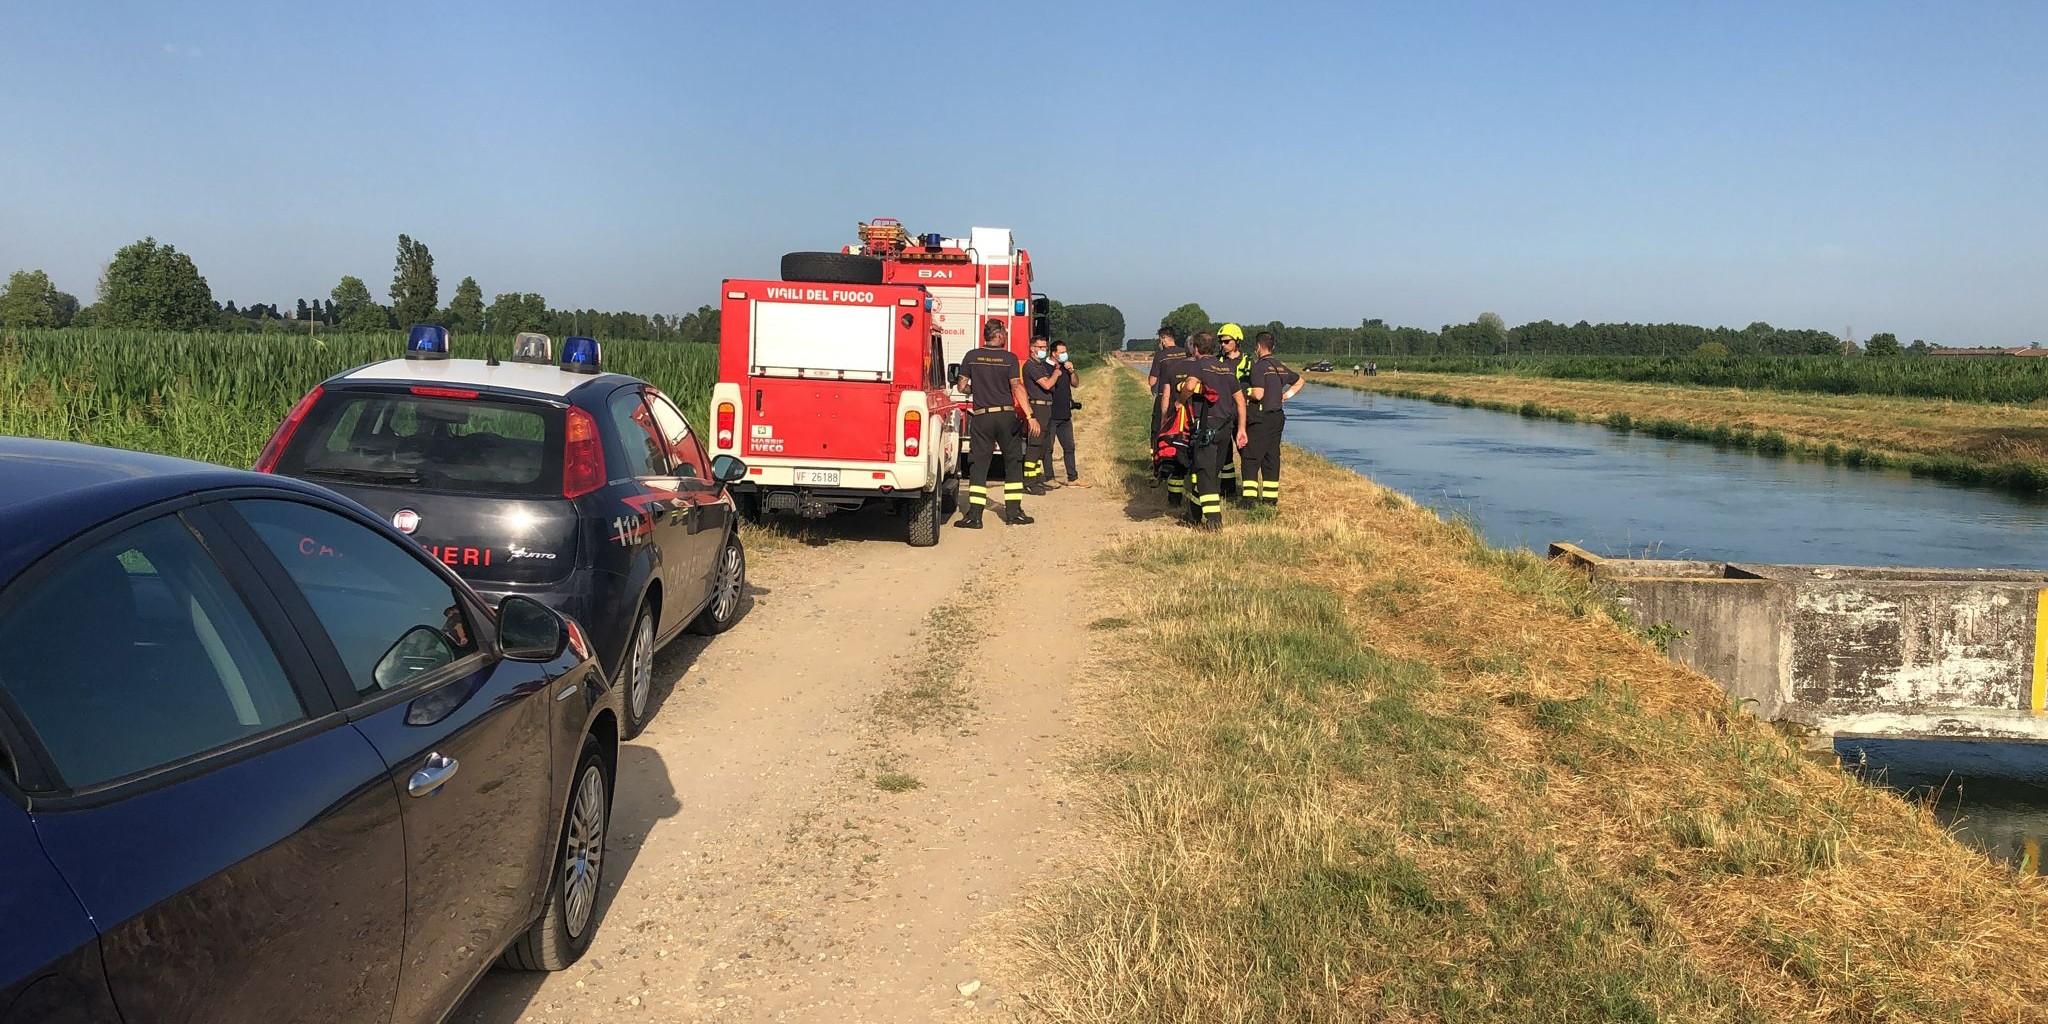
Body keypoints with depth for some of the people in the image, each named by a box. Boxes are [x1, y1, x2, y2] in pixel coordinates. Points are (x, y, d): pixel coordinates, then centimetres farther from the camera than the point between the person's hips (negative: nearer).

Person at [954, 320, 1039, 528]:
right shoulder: (1010, 358, -3)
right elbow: (1017, 387, -11)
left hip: (981, 417, 1)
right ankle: (1013, 511, 12)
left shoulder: (972, 356, 3)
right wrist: (1030, 416, -14)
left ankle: (974, 515, -4)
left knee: (978, 465, 3)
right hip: (1007, 415, -1)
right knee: (1013, 463, 12)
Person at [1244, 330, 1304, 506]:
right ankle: (1271, 497, 14)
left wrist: (1246, 392, -2)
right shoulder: (1281, 365, 12)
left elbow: (1258, 394, -21)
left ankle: (1250, 498, -10)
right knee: (1272, 457, 11)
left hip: (1261, 418, -7)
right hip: (1278, 416, 7)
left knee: (1251, 458, -4)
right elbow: (1300, 381, 27)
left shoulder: (1259, 366, -13)